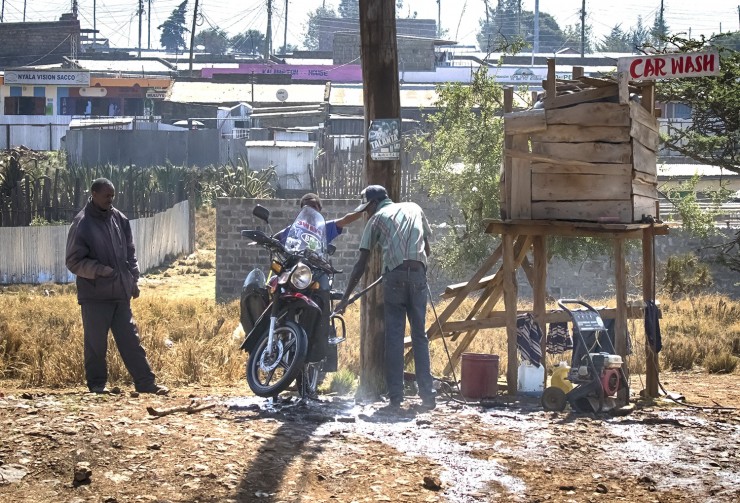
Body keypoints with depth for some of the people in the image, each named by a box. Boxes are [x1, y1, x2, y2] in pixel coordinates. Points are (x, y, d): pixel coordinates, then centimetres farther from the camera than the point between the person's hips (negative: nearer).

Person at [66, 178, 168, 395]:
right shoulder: (82, 224, -9)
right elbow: (74, 261, -9)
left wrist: (133, 280, 10)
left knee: (131, 340, 6)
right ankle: (97, 384, 14)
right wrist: (100, 270, -21)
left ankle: (146, 383, 7)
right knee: (96, 344, 3)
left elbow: (130, 253, 18)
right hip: (95, 295, -5)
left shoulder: (119, 220, 8)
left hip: (120, 294, 5)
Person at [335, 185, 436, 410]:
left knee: (394, 337, 2)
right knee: (420, 336, 8)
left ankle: (395, 396, -2)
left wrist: (345, 297, 10)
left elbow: (362, 264, 8)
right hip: (418, 274, 3)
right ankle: (427, 395, 3)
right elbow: (427, 248, 26)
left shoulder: (377, 219, 12)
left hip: (395, 276, -3)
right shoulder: (414, 209, 23)